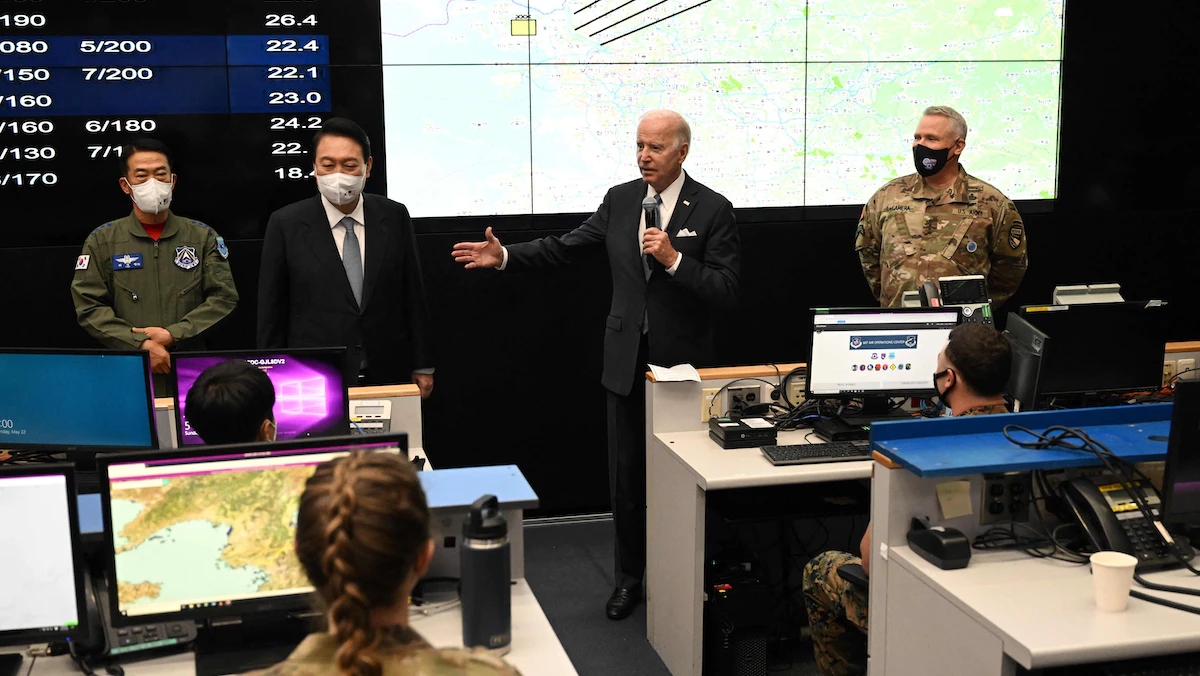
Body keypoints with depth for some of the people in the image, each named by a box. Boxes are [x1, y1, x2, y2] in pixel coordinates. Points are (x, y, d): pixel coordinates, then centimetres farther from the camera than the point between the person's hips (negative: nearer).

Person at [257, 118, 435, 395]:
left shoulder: (395, 217, 2)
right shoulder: (286, 224, -3)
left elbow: (414, 296, 6)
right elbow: (271, 311, 0)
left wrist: (422, 366, 7)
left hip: (388, 375, 2)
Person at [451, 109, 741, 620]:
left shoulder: (713, 210, -8)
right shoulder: (619, 200, 5)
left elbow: (727, 291, -13)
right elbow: (565, 249, 6)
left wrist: (674, 260, -24)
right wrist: (504, 257, -5)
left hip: (683, 365, -4)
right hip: (627, 361, 4)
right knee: (626, 477, 11)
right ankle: (630, 577, 27)